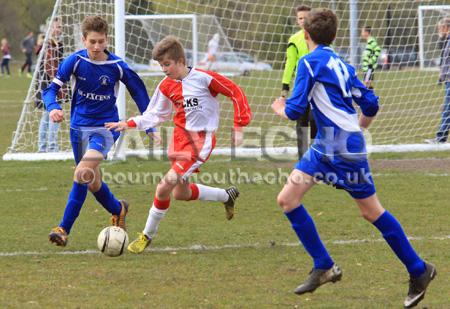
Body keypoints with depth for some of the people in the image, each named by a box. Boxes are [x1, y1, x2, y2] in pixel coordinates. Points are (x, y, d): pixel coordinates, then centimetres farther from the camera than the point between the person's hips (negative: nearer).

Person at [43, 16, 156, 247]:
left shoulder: (117, 66, -9)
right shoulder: (75, 61, -8)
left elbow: (138, 91, 5)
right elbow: (51, 88, -9)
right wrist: (53, 107, -31)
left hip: (105, 127, -3)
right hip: (79, 126, 3)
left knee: (83, 172, -25)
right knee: (92, 182, 13)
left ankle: (64, 229, -22)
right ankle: (118, 209, 43)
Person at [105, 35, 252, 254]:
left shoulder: (204, 78, -14)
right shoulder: (166, 86, 3)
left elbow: (235, 92, -8)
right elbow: (155, 115, 10)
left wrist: (239, 127, -11)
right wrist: (130, 124, -4)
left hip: (200, 141, -7)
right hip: (180, 137, 7)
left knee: (167, 184, -17)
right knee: (181, 193, 13)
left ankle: (147, 236, -3)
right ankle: (227, 196, 37)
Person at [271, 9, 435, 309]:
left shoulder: (310, 62, -10)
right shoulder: (341, 64, 13)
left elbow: (295, 110, -13)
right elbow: (370, 104, 14)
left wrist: (281, 107, 10)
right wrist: (356, 129, 32)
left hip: (344, 148, -8)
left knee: (371, 211, 2)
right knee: (287, 199, 3)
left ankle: (419, 270, 12)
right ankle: (324, 267, 6)